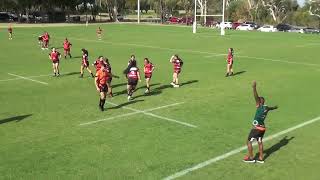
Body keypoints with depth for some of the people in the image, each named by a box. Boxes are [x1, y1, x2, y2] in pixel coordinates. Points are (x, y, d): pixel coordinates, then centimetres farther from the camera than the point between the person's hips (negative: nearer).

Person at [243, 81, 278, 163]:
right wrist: (275, 107, 54)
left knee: (249, 142, 5)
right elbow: (272, 108, 32)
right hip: (263, 127, 8)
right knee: (260, 142, 19)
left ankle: (251, 158, 11)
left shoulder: (260, 106, -14)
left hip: (256, 128, -8)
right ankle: (261, 158, 26)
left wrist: (254, 88, -34)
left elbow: (256, 97, -27)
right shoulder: (266, 107, 7)